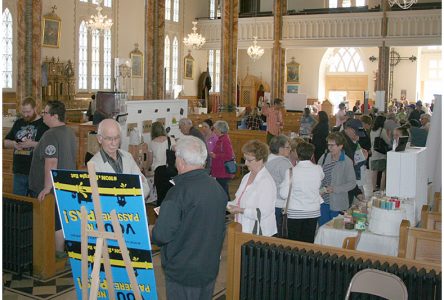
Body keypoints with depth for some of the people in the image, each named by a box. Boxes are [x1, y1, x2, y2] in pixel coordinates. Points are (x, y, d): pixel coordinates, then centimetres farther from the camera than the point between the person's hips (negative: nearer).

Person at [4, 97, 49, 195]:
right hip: (18, 172, 6)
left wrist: (33, 144, -22)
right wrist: (14, 144, -2)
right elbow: (5, 142, 19)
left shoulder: (44, 124, -5)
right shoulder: (18, 123, 15)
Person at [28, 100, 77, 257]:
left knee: (55, 222, 2)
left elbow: (51, 163, -27)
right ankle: (63, 250, 26)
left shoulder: (50, 135, -20)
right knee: (64, 220, 16)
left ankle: (59, 253, 10)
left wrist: (47, 187, -26)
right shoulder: (70, 132, 9)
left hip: (53, 188, -9)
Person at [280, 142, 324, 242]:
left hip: (295, 213, -2)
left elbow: (284, 194, -11)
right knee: (309, 241, 11)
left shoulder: (291, 171, -14)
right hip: (313, 211, 3)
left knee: (293, 243, 7)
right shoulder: (318, 169, -6)